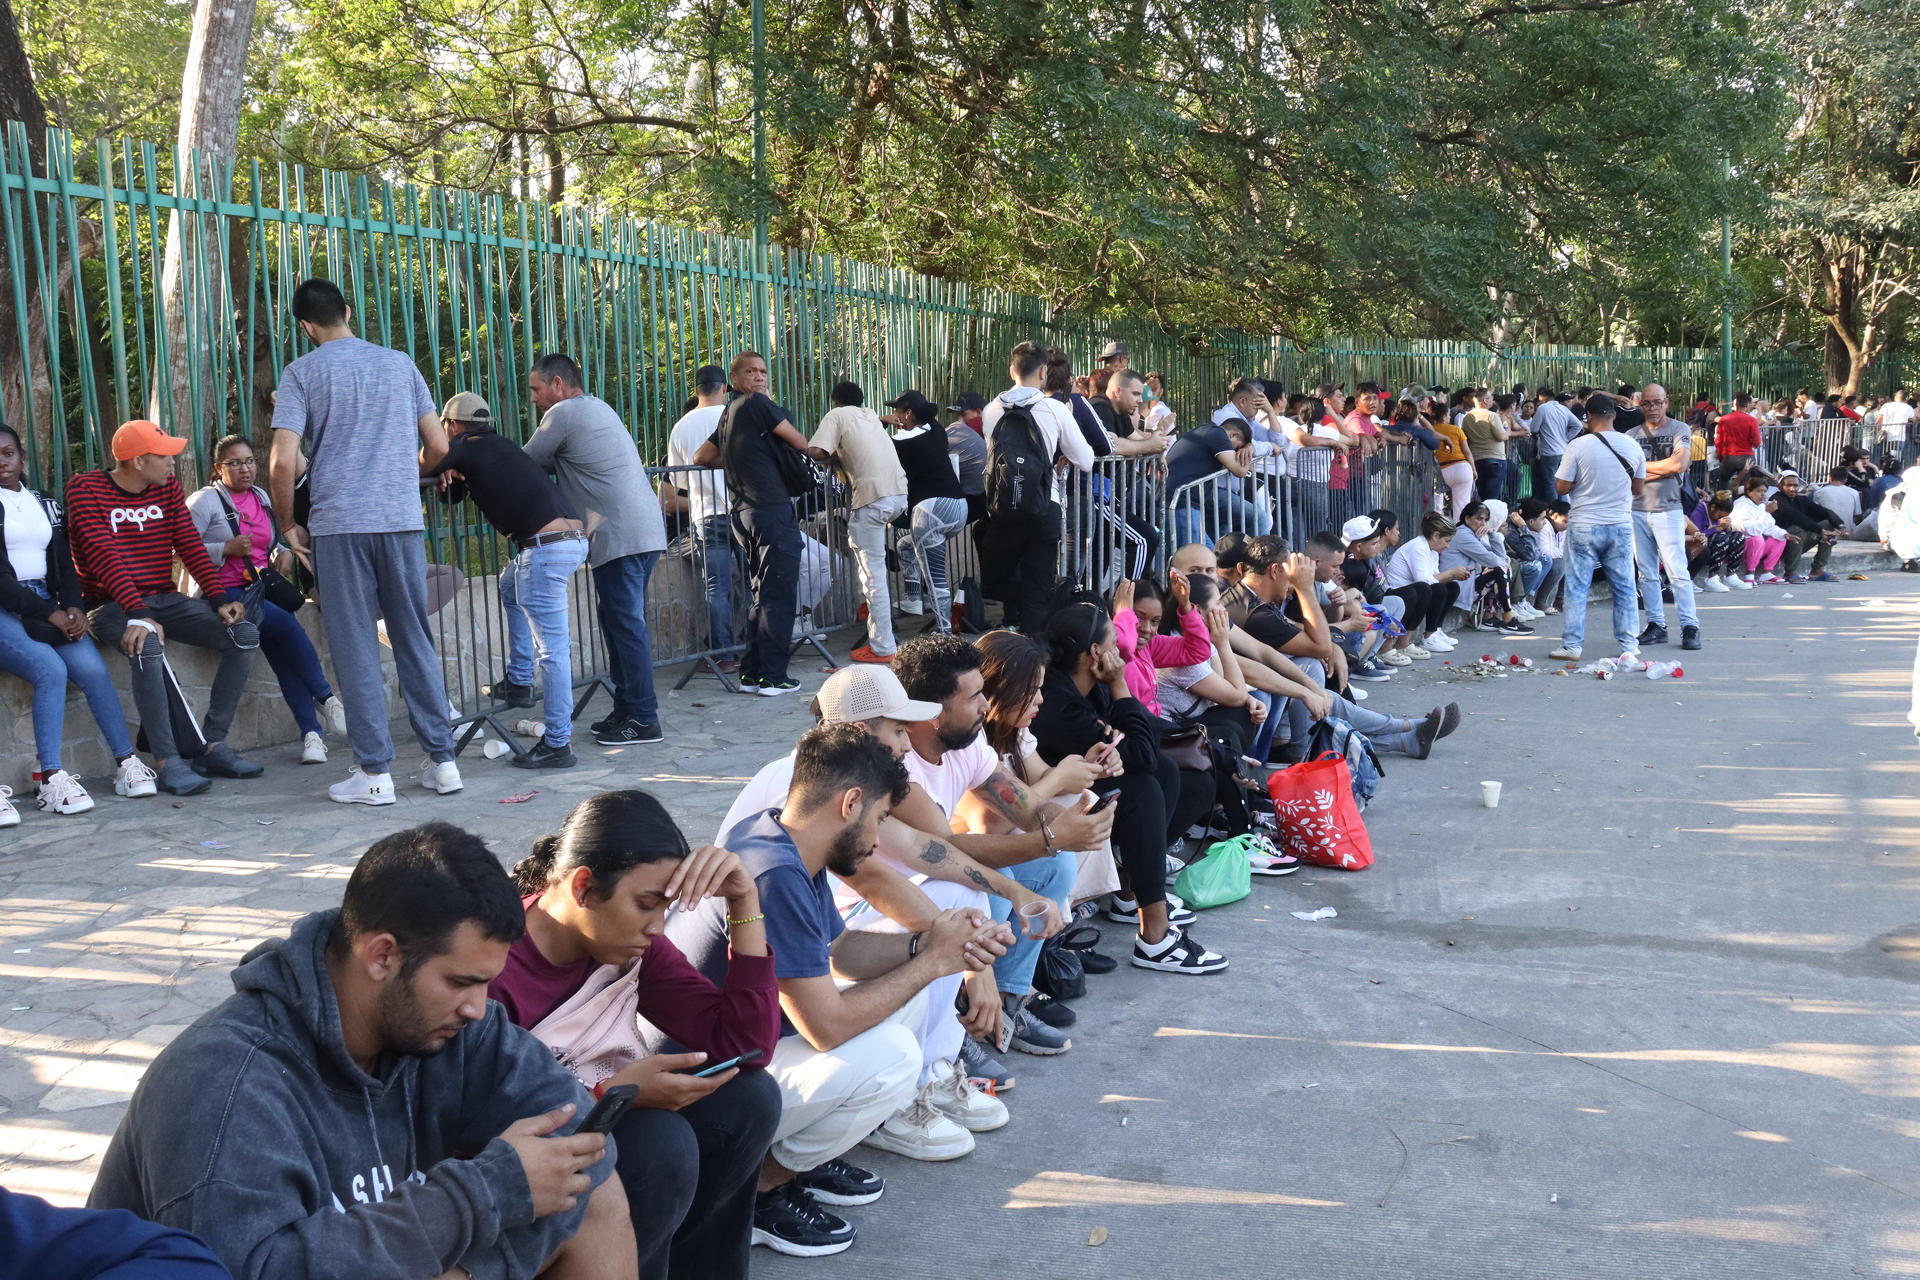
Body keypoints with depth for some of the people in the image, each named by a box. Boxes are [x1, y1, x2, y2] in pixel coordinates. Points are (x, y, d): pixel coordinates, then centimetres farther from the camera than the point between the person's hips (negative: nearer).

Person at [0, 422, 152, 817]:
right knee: (51, 669, -29)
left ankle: (127, 765, -14)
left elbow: (64, 565, 16)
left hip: (46, 605, 5)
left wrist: (73, 608, -4)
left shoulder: (46, 505, 19)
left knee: (92, 667, -20)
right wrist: (48, 614, -15)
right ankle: (51, 780, -27)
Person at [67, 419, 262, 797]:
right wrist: (138, 614, -34)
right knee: (147, 645, -39)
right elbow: (104, 557, -20)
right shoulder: (85, 490, -8)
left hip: (164, 599, 6)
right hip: (111, 605, -6)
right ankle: (167, 762, -32)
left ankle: (212, 747, -13)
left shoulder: (166, 486, 10)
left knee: (244, 634, -14)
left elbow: (190, 546, 3)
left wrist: (220, 599, -12)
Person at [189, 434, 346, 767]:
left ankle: (311, 732, -26)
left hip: (260, 589, 5)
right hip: (223, 593, -5)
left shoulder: (262, 498, 19)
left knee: (278, 645, -22)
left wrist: (283, 553, 9)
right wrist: (227, 549, -19)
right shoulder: (205, 501, -2)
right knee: (286, 623, -28)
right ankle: (326, 698, -12)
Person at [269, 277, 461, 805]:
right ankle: (441, 761, 10)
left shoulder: (302, 372, 1)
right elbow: (439, 446, 10)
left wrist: (287, 525, 6)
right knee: (415, 641, 10)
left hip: (340, 525, -3)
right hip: (404, 520, 3)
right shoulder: (400, 364, 10)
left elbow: (282, 463, -8)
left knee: (355, 648, 2)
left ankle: (373, 772, 2)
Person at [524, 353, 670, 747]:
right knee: (621, 622, 14)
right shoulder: (598, 407, 23)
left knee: (626, 624, -7)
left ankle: (642, 720, -5)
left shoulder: (563, 413, -5)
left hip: (620, 535, -10)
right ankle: (626, 710, 20)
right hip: (646, 531, 10)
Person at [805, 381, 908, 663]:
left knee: (873, 573, -4)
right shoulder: (869, 414, 26)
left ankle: (882, 647, -3)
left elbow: (815, 451, -7)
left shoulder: (837, 415, 7)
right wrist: (844, 458, 27)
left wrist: (834, 458, 11)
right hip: (899, 492, 8)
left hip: (873, 497, -7)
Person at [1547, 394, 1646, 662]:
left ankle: (1572, 644, 5)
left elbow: (1561, 487, -9)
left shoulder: (1578, 446, -10)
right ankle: (1629, 645, 14)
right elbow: (1638, 489, 11)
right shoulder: (1633, 448, 2)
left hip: (1584, 526, -3)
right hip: (1621, 525, 3)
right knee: (1624, 587, 11)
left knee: (1577, 587, 4)